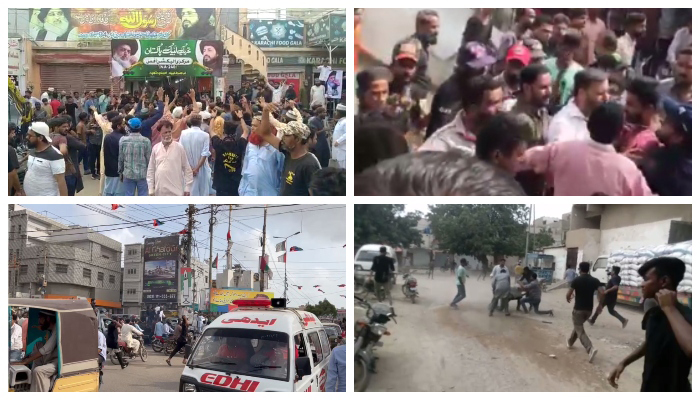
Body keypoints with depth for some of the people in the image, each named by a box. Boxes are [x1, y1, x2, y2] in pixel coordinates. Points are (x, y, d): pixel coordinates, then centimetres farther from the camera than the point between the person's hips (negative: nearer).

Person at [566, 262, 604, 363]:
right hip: (589, 309, 5)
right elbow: (601, 293, -11)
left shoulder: (576, 280, -10)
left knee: (580, 330, -5)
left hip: (578, 309, -5)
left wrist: (568, 299, 12)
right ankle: (570, 342, 43)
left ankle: (590, 349, -25)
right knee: (578, 326, 28)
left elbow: (568, 294, -11)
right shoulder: (595, 281, 0)